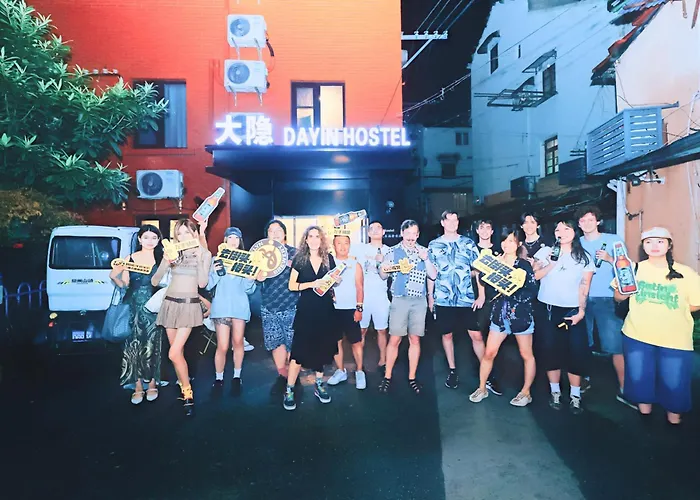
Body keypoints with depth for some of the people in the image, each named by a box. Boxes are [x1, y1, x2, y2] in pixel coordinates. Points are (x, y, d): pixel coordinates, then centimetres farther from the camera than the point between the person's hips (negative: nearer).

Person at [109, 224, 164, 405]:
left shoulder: (162, 258, 0)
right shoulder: (130, 259, 5)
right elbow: (124, 285, 10)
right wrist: (114, 277, -6)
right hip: (134, 308, 2)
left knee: (152, 346, 2)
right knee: (134, 346, 2)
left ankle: (152, 384, 16)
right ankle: (138, 386, 11)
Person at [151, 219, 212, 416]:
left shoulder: (205, 254, -1)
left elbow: (202, 283, -9)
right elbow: (154, 281, 0)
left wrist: (199, 259, -16)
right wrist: (166, 263, -16)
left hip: (189, 305, -4)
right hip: (170, 303, 4)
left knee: (174, 354, -13)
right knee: (179, 352, 8)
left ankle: (188, 395, 0)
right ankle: (183, 386, 25)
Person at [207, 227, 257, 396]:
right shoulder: (217, 259, 6)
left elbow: (249, 290, 7)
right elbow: (208, 286, 1)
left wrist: (251, 279, -13)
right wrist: (215, 273, -16)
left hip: (240, 306, 1)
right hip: (221, 306, -1)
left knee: (238, 342, 6)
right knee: (222, 347, -4)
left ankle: (236, 377, 22)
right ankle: (218, 379, 14)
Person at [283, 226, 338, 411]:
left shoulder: (329, 258, 6)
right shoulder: (299, 258, -1)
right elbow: (292, 285, -7)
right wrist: (312, 284, -17)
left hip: (325, 309, 3)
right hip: (306, 309, -3)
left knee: (322, 346, 10)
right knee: (299, 348, -4)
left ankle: (319, 384, 25)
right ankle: (289, 390, 4)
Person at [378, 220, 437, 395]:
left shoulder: (424, 251, 7)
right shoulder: (393, 251, 2)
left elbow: (433, 276, 3)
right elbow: (383, 276, 5)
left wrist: (426, 259, -11)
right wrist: (383, 269, -18)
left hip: (419, 300, 2)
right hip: (399, 300, -2)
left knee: (415, 339, 6)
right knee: (394, 339, -1)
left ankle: (412, 378, 17)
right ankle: (387, 377, 11)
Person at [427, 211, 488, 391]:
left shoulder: (468, 243, 4)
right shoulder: (433, 245, 5)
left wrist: (482, 295, -4)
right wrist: (430, 296, 7)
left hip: (467, 299, -1)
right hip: (443, 299, 1)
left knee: (476, 335, 0)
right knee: (447, 335, 9)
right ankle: (452, 371, 23)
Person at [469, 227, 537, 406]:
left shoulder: (524, 265, -5)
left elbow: (532, 291, -13)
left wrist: (511, 292, -20)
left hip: (521, 314, -3)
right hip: (500, 314, 3)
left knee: (526, 355, 9)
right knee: (489, 353, 4)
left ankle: (526, 392, 23)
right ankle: (482, 388, 18)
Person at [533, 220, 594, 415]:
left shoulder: (584, 257, 5)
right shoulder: (546, 251, 4)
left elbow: (584, 287, 1)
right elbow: (534, 275, -6)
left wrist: (581, 311, -7)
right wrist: (552, 263, -17)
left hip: (572, 311, 0)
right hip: (548, 309, 1)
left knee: (575, 352, -3)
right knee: (551, 350, 5)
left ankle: (575, 396, 11)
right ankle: (555, 392, 18)